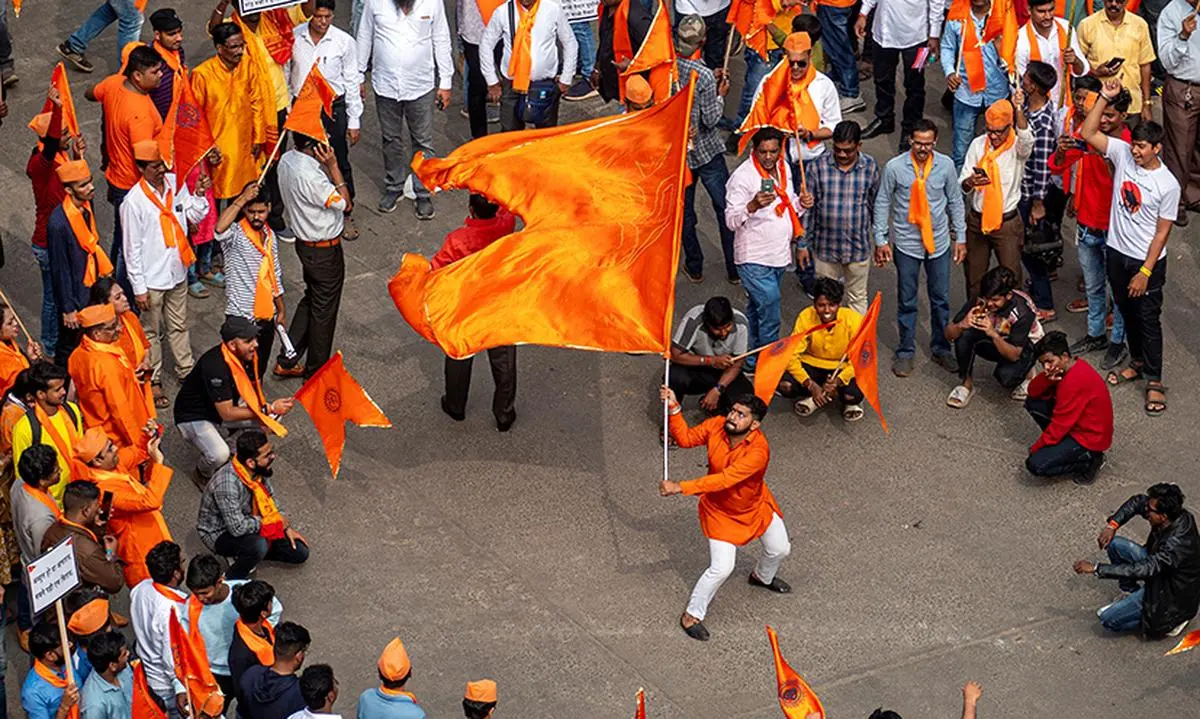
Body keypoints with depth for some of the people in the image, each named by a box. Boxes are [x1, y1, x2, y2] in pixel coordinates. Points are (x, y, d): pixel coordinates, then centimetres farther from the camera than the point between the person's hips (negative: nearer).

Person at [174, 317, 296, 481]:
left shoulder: (248, 355, -11)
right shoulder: (215, 366, -35)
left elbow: (253, 392, 2)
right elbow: (227, 414, -31)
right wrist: (268, 409, -29)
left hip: (227, 406, 8)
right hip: (194, 417, -8)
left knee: (273, 416, -8)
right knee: (219, 455, -33)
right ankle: (204, 472, 3)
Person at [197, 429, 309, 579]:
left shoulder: (259, 469, -13)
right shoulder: (227, 484, -37)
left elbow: (270, 498, 8)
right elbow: (237, 528, -34)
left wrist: (286, 527, 2)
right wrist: (270, 520, -21)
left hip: (248, 523, 8)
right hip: (220, 533, -7)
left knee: (300, 553, 1)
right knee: (259, 546, -38)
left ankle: (245, 553, 14)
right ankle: (233, 582, -10)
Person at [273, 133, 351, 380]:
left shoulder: (287, 160, -5)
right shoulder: (309, 175, -34)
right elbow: (344, 203, -22)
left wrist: (325, 165, -6)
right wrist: (333, 165, -25)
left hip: (304, 240, 9)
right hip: (324, 249, -9)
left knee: (311, 299, 25)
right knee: (324, 309, 10)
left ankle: (287, 361, 31)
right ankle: (316, 371, 26)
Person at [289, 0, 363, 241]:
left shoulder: (344, 42, -11)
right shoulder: (294, 37, -8)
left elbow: (352, 83, -4)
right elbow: (285, 74, 5)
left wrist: (354, 121, -1)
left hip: (333, 107, -2)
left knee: (339, 162, 6)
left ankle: (345, 214, 21)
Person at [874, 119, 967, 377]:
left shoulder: (946, 165, -6)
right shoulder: (894, 167, -12)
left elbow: (955, 201, 4)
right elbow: (882, 203, -3)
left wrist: (960, 237, 5)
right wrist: (880, 240, -3)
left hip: (939, 241, 2)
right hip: (906, 243, -2)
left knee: (941, 299, 13)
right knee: (907, 301, 9)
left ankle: (941, 348, 29)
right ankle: (905, 352, 23)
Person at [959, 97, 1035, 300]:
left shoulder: (1017, 146, -9)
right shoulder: (978, 144, 0)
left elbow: (1026, 139, -36)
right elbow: (962, 186, 1)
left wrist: (1019, 110, -51)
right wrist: (970, 182, -24)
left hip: (1007, 223, -3)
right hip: (977, 220, 4)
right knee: (974, 278, 14)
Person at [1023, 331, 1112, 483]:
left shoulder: (1074, 381, -30)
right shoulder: (1072, 366, 0)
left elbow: (1059, 425, -23)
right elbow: (1033, 392, 3)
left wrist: (1035, 448, -10)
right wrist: (1047, 378, -19)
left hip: (1090, 436, -10)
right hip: (1078, 423, 10)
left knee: (1035, 465, -18)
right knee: (1032, 404, 3)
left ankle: (1090, 459, -3)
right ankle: (1063, 444, 9)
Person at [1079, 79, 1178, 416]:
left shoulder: (1168, 185, -19)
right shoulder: (1123, 154, -8)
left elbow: (1162, 232, -15)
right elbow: (1088, 133, -12)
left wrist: (1145, 272, -16)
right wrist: (1104, 97, -22)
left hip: (1147, 261, -5)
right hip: (1117, 252, 5)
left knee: (1148, 319, 3)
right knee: (1127, 311, 20)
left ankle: (1154, 381, 13)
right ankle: (1137, 363, 40)